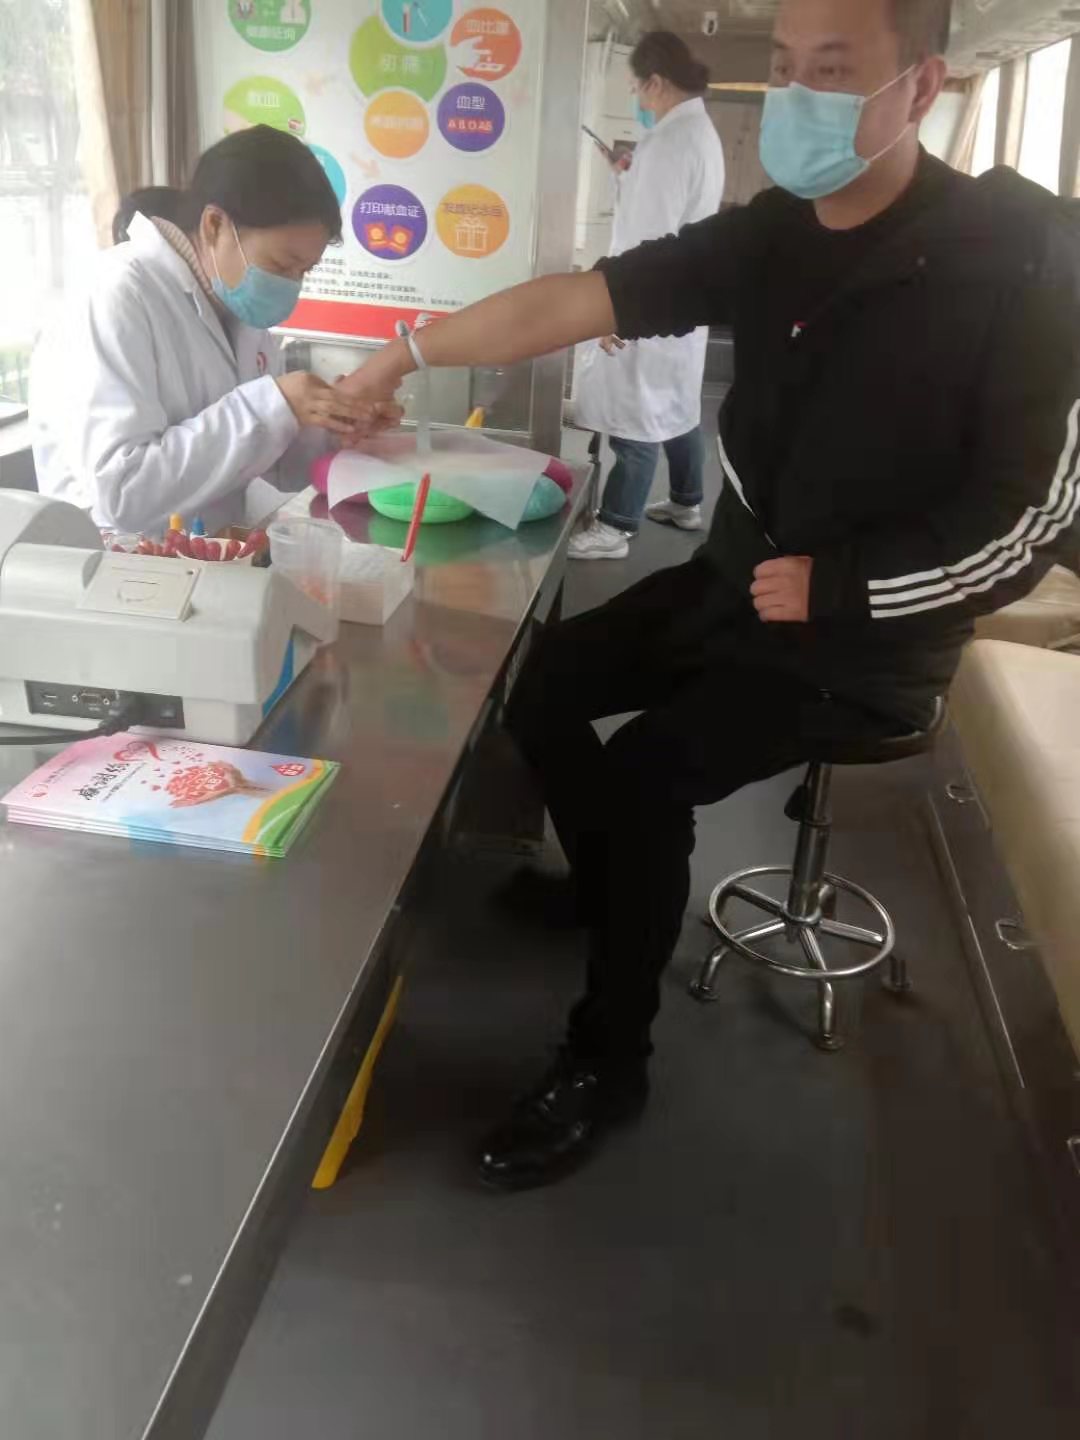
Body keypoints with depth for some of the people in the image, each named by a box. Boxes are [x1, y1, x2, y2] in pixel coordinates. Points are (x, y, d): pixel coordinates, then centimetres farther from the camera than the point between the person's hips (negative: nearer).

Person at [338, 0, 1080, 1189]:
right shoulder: (769, 235, -1)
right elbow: (569, 302, -7)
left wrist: (836, 588, -19)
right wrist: (410, 353, -13)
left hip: (868, 636, -6)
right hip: (736, 580, 7)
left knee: (645, 771, -20)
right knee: (543, 680, 5)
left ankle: (606, 1065, 1)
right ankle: (614, 886, 30)